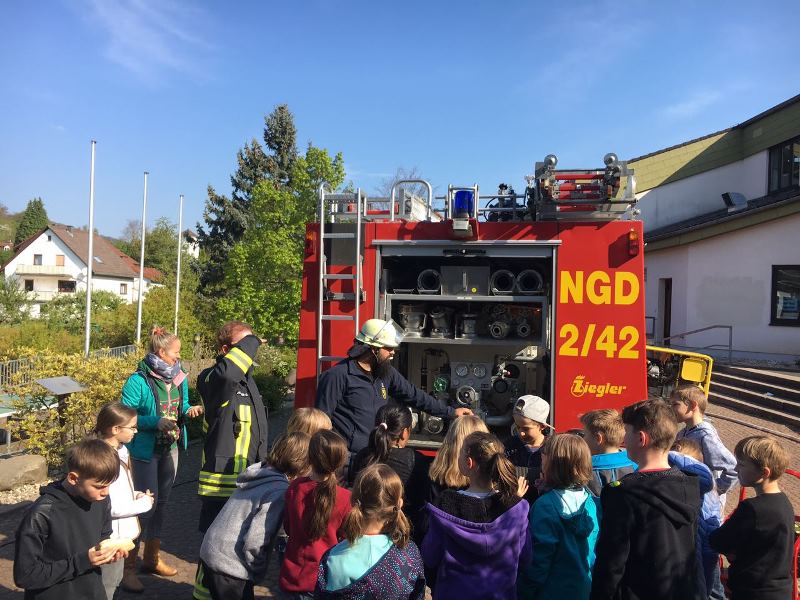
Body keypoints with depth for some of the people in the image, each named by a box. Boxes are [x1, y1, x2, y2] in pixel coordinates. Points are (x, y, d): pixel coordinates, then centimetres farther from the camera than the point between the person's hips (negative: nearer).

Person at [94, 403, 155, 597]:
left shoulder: (120, 450, 2)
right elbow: (113, 507, -27)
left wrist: (135, 495, 0)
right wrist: (144, 503, -16)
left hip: (121, 533, 9)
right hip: (111, 536, -9)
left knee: (116, 580, 25)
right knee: (106, 589, 9)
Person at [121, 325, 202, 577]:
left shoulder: (179, 377, 1)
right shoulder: (138, 381, -18)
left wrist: (189, 410, -8)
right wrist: (156, 422, -28)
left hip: (170, 448, 7)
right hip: (145, 451, -7)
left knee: (161, 501, 16)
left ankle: (152, 556, 32)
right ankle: (128, 560, 17)